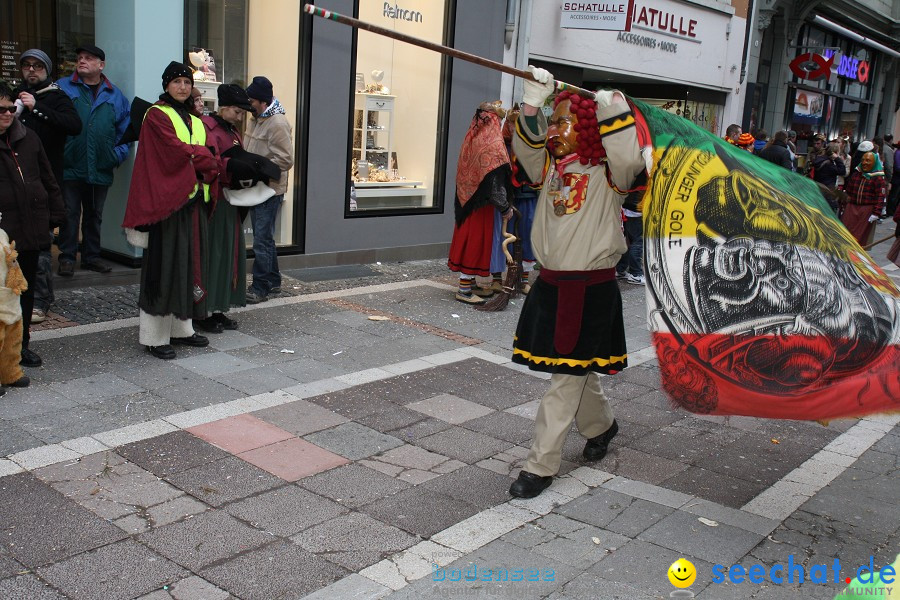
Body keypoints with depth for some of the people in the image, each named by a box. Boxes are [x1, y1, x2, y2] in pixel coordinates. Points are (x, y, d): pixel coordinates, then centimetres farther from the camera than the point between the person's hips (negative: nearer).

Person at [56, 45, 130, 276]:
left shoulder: (115, 95, 9)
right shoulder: (62, 87, 0)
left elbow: (125, 129, 12)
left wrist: (118, 154, -1)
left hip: (100, 169, 3)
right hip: (70, 167, -3)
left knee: (94, 215, 13)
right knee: (70, 214, 0)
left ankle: (91, 256, 24)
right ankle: (67, 257, 10)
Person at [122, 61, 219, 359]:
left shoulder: (195, 121, 19)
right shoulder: (157, 115, -3)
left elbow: (208, 162, 12)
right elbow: (176, 150, -16)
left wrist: (204, 167, -9)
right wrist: (202, 157, -2)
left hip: (192, 203, 7)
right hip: (168, 201, -7)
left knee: (188, 264, 9)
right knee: (164, 266, -5)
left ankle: (181, 328, 17)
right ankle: (155, 337, 0)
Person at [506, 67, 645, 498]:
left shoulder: (607, 172, -7)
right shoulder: (552, 167, 11)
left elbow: (630, 160, -26)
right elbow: (527, 147, 0)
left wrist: (613, 112, -25)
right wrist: (532, 105, -12)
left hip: (591, 289, -7)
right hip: (551, 283, 7)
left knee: (569, 375, -3)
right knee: (575, 371, 20)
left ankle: (541, 465, 3)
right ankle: (601, 425, 46)